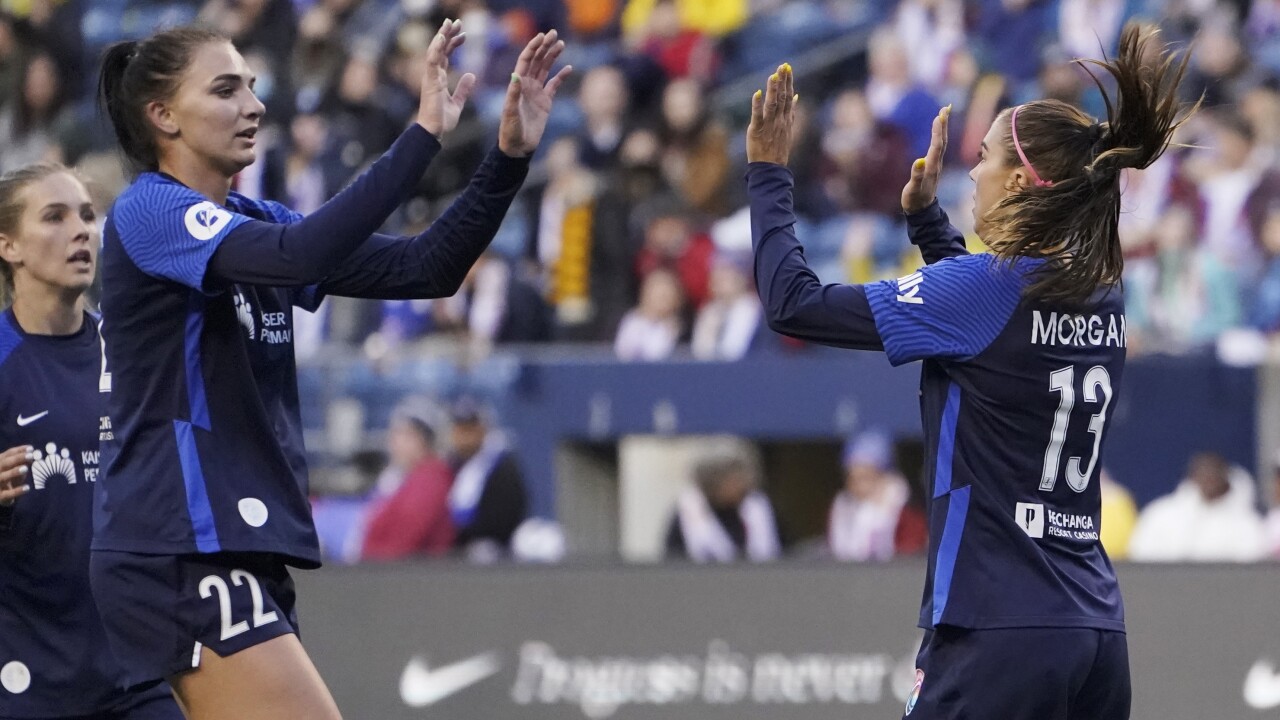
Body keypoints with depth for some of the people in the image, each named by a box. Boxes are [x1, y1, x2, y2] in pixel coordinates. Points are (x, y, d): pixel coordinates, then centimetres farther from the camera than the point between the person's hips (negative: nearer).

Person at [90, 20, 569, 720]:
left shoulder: (254, 221, 16)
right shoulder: (148, 212, -10)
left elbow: (423, 269, 8)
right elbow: (300, 256, -28)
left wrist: (509, 156, -4)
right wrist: (423, 135, -27)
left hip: (238, 556, 9)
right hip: (178, 557, -9)